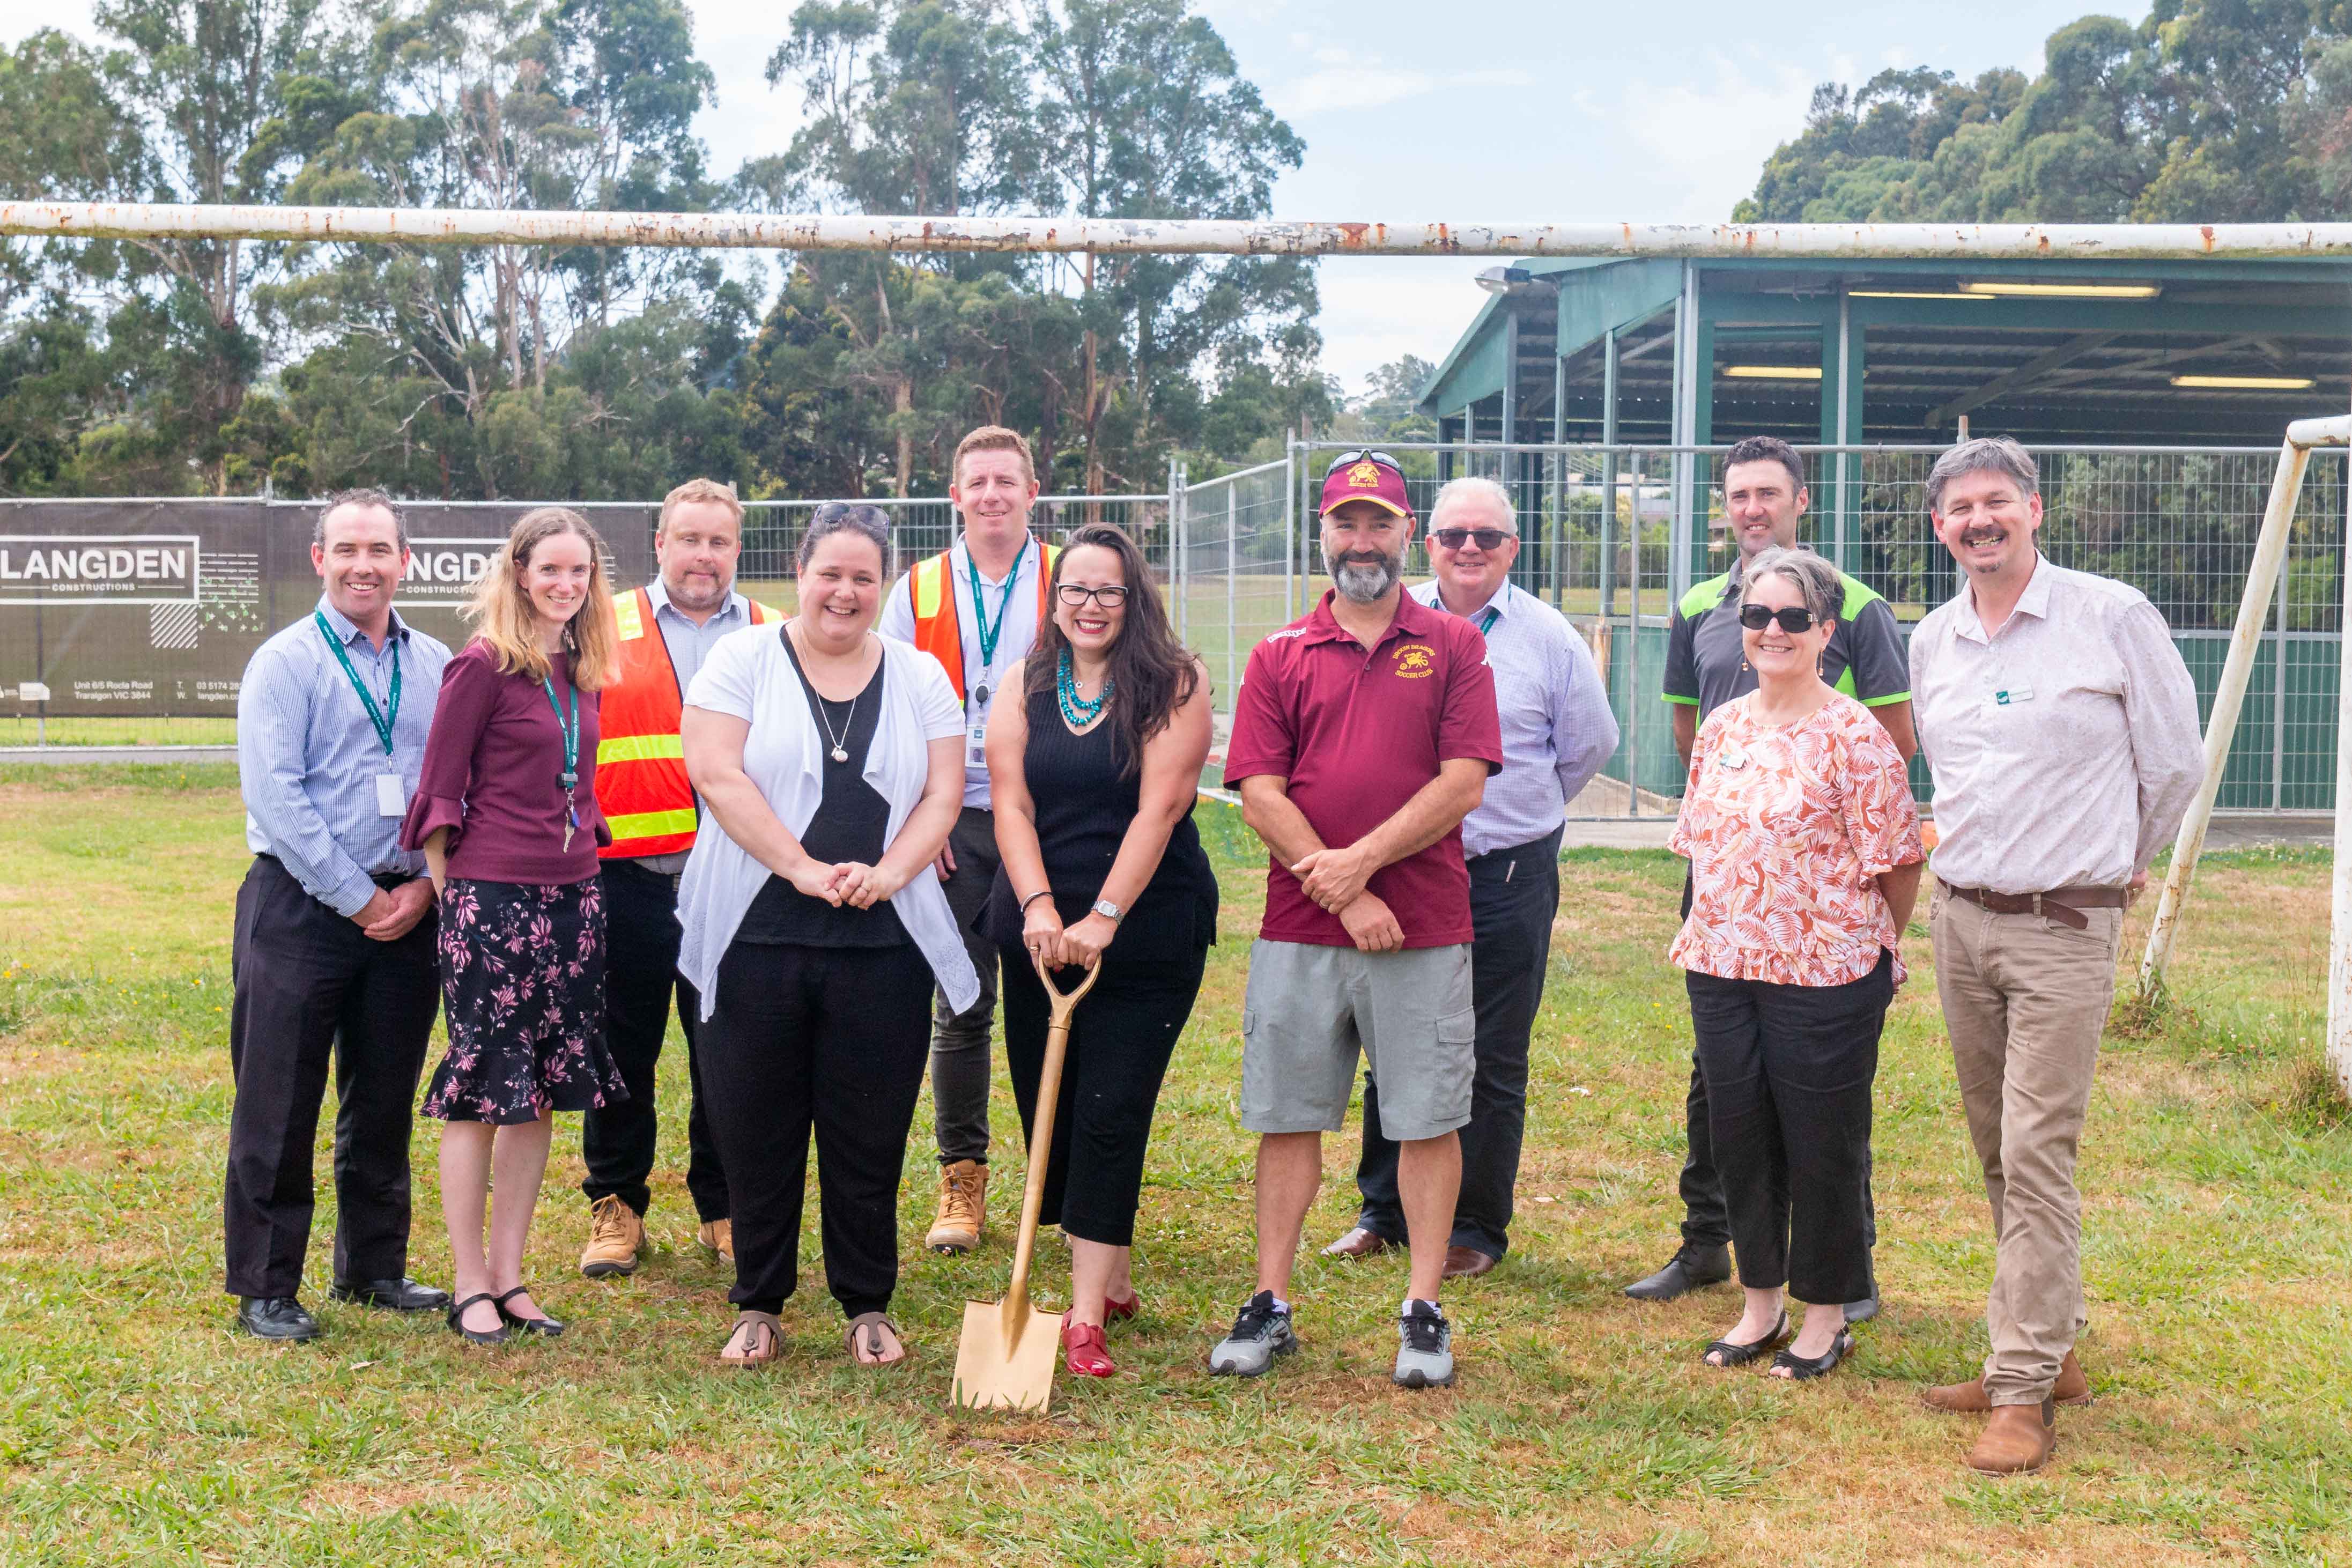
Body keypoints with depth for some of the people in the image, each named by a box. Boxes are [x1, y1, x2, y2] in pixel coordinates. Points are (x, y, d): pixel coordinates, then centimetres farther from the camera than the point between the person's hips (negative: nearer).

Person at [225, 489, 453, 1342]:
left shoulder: (435, 666, 10)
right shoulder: (286, 662, -3)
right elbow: (274, 795, -11)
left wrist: (423, 886, -5)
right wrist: (359, 898, -13)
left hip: (408, 909, 4)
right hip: (302, 907, -4)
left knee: (385, 1101, 13)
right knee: (280, 1104, -1)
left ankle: (374, 1267, 25)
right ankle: (265, 1288, 7)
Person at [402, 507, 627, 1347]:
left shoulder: (583, 670, 11)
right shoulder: (484, 665, -9)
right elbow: (439, 791, -7)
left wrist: (583, 854, 15)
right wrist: (450, 896, -7)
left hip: (572, 896, 7)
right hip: (492, 897, -7)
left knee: (542, 1091, 10)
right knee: (481, 1090, 0)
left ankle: (508, 1274, 19)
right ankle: (470, 1285, 9)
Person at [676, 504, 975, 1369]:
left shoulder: (920, 677, 11)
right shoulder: (742, 659, 3)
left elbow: (942, 794, 5)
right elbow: (716, 774, -8)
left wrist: (887, 874, -12)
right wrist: (804, 870, -14)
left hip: (882, 945, 2)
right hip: (756, 938, -1)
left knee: (870, 1134, 6)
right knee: (756, 1131, 6)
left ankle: (869, 1307, 20)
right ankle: (758, 1306, 20)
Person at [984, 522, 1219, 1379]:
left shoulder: (1173, 683, -6)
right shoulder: (1025, 683, 6)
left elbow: (1159, 806, -13)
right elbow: (1011, 803, -2)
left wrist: (1104, 917, -19)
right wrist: (1039, 907, -16)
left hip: (1147, 932, -4)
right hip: (1039, 932, 4)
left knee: (1110, 1116, -7)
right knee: (1047, 1113, 9)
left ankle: (1087, 1318, -5)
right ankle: (1112, 1278, 27)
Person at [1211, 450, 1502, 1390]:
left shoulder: (1454, 647, 5)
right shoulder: (1280, 657, 8)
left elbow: (1464, 783, -5)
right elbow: (1260, 795, 0)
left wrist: (1361, 860, -13)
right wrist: (1343, 895, -10)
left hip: (1425, 930, -1)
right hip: (1298, 928, 1)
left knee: (1429, 1119, 3)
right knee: (1287, 1118, 6)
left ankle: (1424, 1312, 12)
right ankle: (1270, 1304, 15)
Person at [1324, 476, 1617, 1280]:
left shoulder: (1549, 639, 0)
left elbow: (1588, 744, 13)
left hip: (1508, 878, -2)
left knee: (1493, 1063, 4)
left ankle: (1476, 1228, 16)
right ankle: (1383, 1213, 23)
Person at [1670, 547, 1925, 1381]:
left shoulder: (1854, 736, -11)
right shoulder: (1721, 728, 9)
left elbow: (1895, 862, -8)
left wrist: (1871, 948, 2)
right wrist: (1715, 935, 14)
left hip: (1825, 974, -6)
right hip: (1722, 968, 6)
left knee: (1823, 1146, 4)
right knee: (1739, 1137, 12)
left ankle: (1826, 1316, 19)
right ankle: (1760, 1303, 27)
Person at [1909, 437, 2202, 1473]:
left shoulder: (2114, 618, -7)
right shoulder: (1931, 642, 9)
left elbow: (2176, 765, 3)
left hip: (2063, 928, -6)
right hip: (1959, 919, 6)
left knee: (2037, 1154, -9)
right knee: (1998, 1152, 11)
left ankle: (2024, 1389, -3)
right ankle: (2050, 1349, 23)